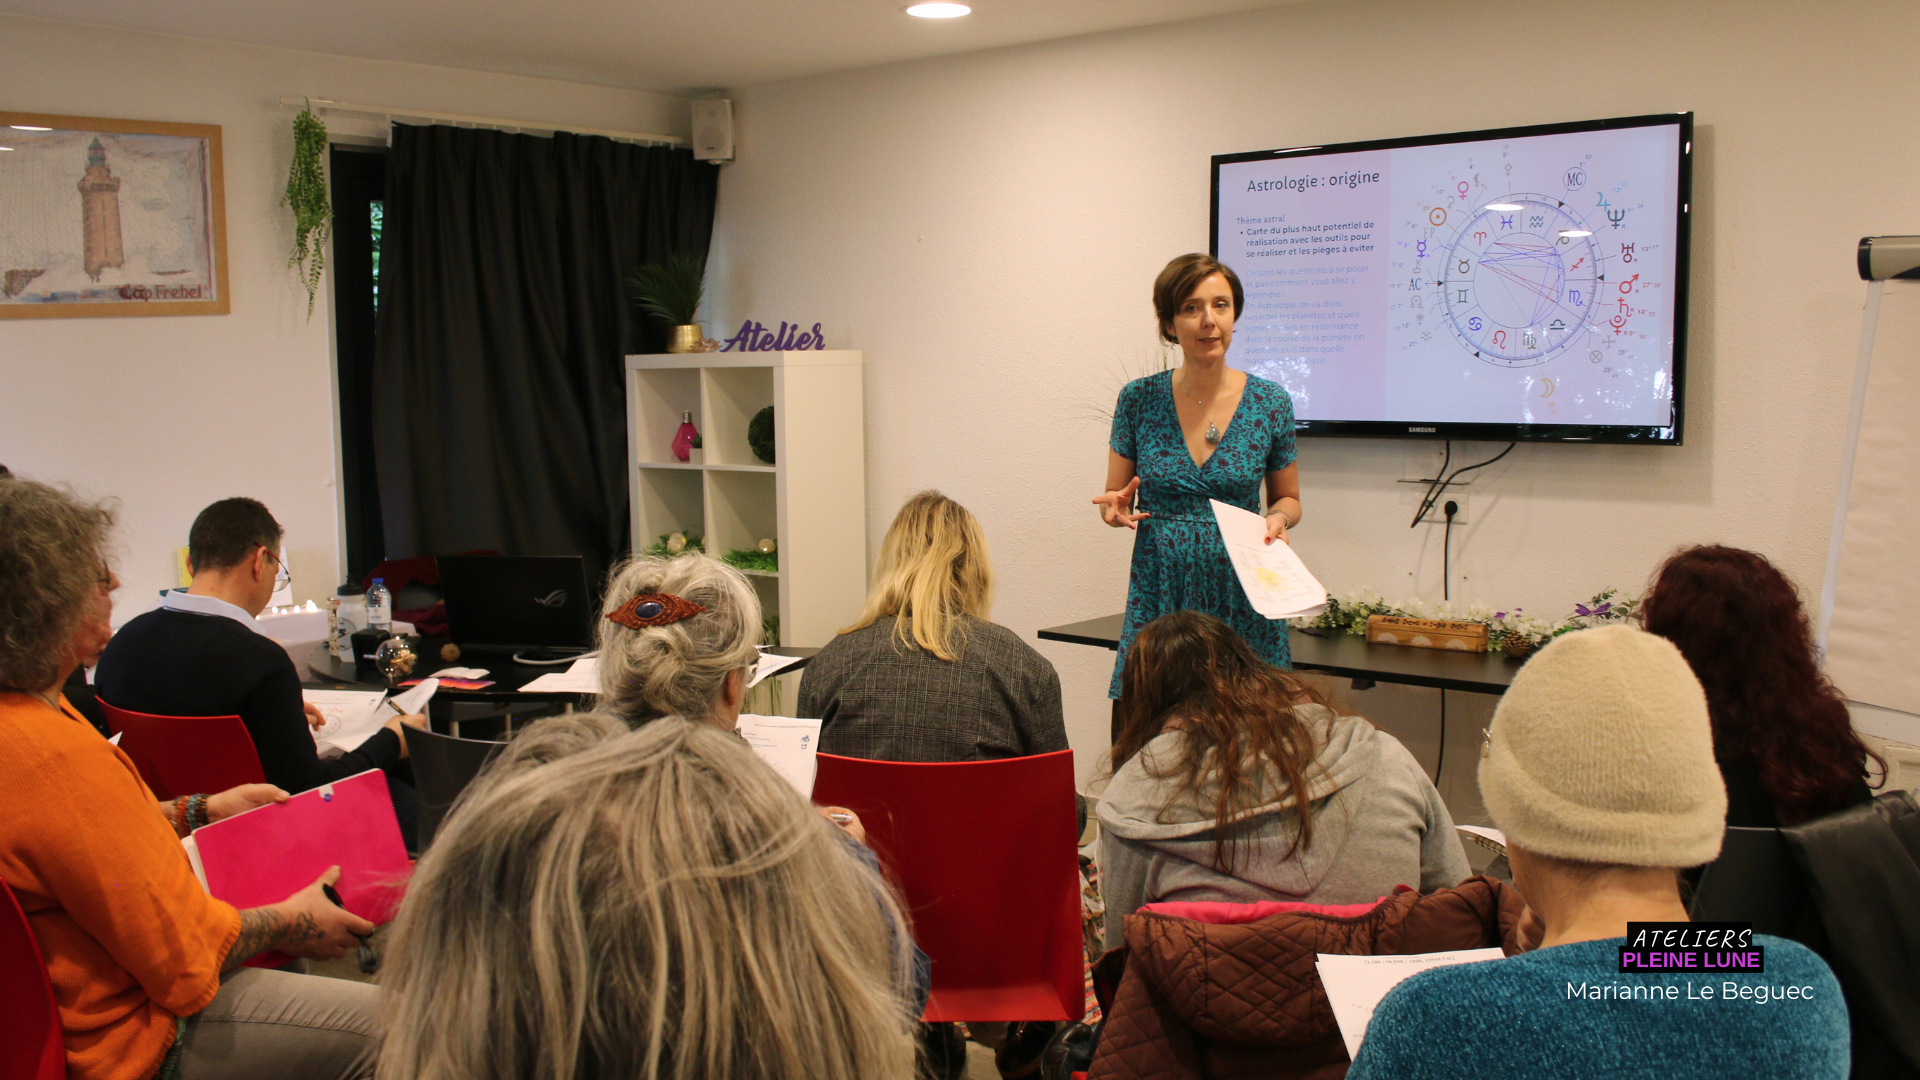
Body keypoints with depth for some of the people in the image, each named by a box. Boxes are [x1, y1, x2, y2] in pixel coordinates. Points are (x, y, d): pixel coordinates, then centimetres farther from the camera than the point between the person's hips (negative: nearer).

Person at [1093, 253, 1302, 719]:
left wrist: (1278, 518, -8)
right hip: (1158, 596, 0)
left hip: (1243, 600, 0)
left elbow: (1287, 498, 14)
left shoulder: (1270, 402, 1)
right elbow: (1115, 498, 10)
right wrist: (1116, 508, -12)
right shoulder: (1139, 399, 1)